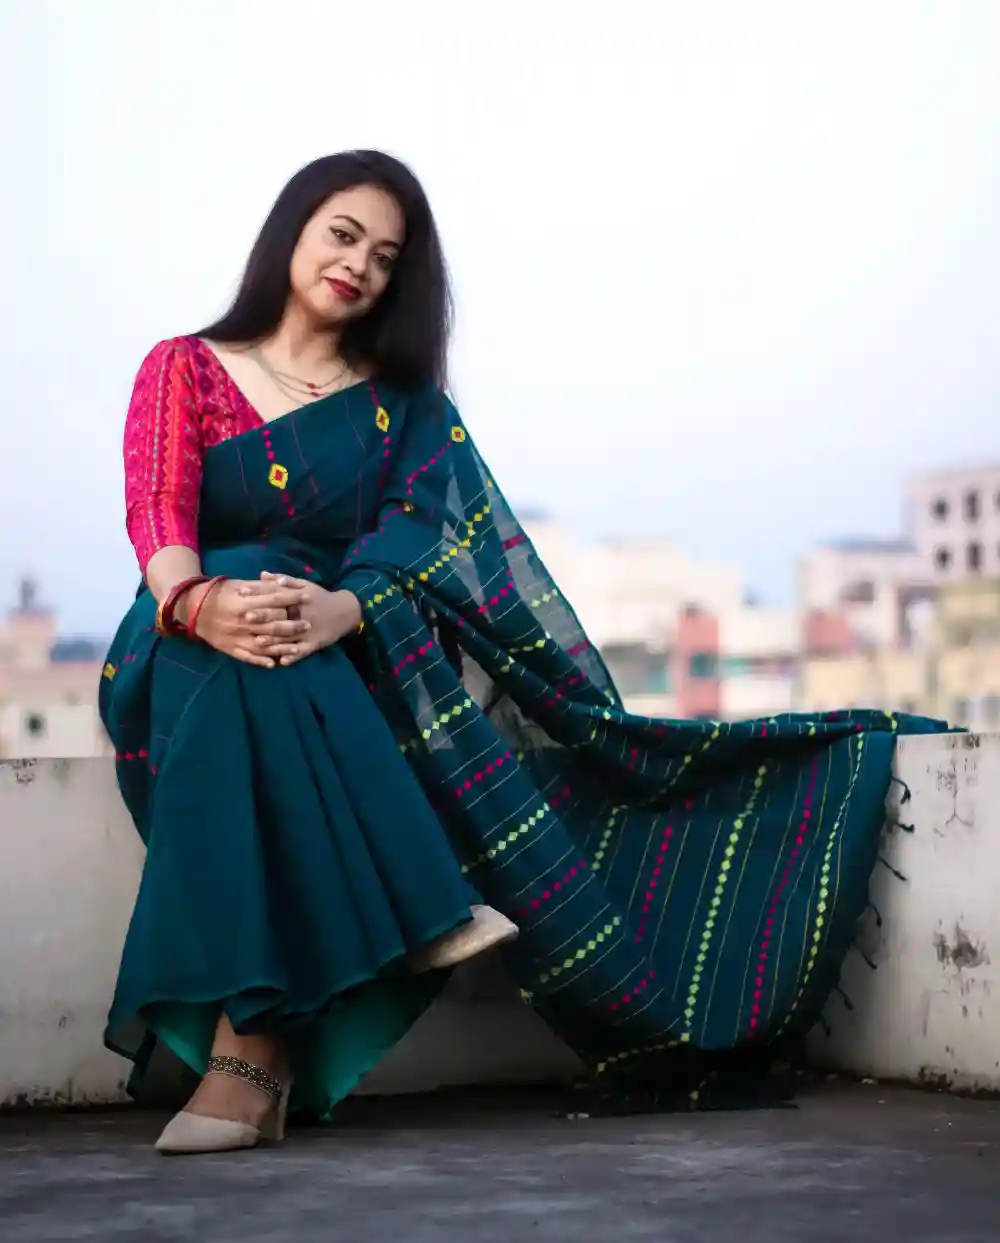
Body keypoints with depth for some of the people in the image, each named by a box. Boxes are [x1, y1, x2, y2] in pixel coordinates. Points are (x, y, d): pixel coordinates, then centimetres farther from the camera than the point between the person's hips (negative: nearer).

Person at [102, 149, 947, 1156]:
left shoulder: (406, 405, 17)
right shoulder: (183, 370, 13)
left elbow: (414, 536, -4)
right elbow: (158, 511, -7)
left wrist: (339, 611, -29)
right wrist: (202, 604, -32)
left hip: (354, 663, 1)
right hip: (187, 667, -1)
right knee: (245, 672, -37)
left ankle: (252, 1048, -42)